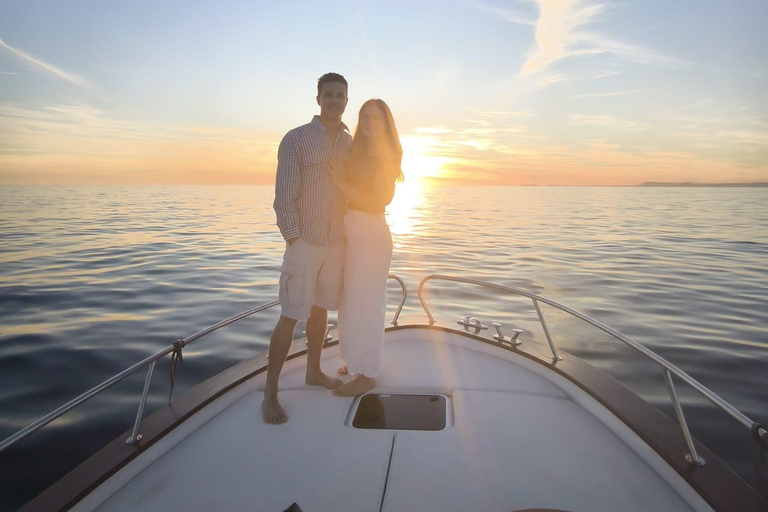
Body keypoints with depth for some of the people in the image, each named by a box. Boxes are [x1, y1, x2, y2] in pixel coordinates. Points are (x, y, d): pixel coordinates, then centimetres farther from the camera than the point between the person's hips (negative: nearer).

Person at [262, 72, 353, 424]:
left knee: (321, 308, 15)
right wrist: (293, 241, -14)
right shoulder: (296, 139, -6)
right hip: (305, 241, -5)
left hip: (336, 242, 5)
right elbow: (284, 195, -9)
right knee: (291, 316, -4)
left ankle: (314, 372, 32)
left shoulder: (349, 144, 10)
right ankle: (270, 393, 7)